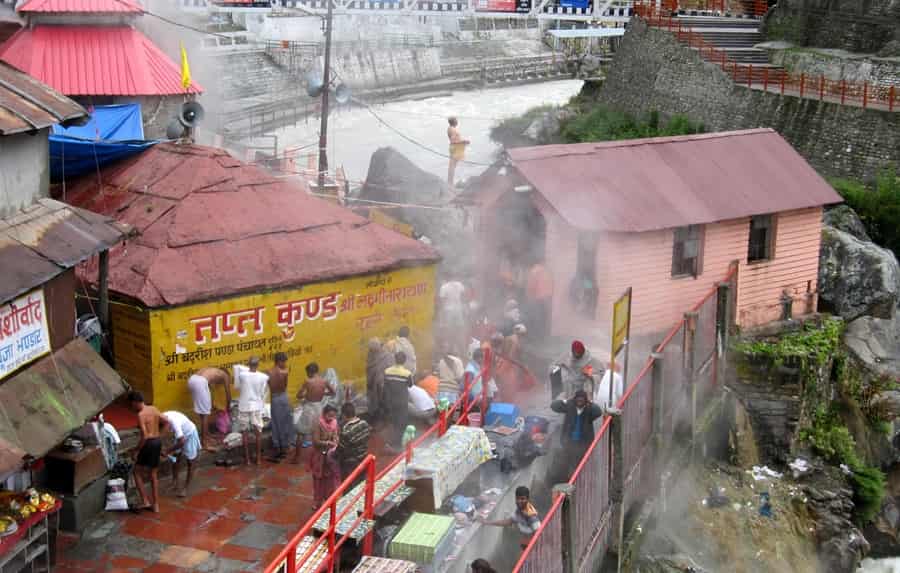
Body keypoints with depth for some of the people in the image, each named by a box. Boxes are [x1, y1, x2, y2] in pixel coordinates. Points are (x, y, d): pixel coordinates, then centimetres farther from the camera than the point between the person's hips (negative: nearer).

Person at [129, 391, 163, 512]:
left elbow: (144, 436, -22)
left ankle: (145, 501, 5)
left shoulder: (141, 415, -16)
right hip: (158, 442, 7)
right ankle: (156, 505, 17)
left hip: (148, 443, -7)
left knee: (137, 472, 10)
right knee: (153, 475, 15)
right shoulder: (154, 409, 7)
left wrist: (137, 450, -13)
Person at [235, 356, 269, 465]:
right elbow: (264, 393, -3)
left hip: (244, 407, 0)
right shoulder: (264, 377, -11)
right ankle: (258, 458, 16)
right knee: (258, 432, 12)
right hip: (257, 407, 0)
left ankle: (247, 458, 14)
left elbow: (237, 386, 6)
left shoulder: (242, 375, -13)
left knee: (245, 433, 10)